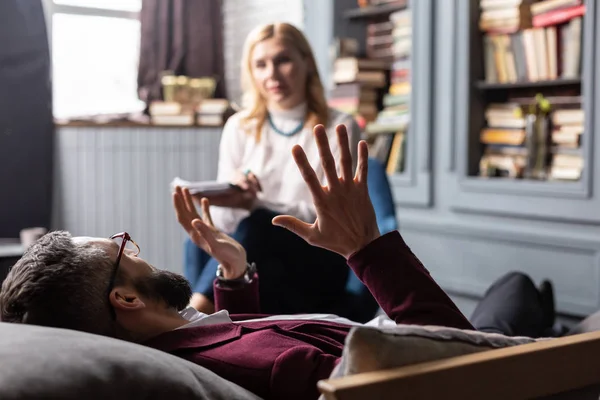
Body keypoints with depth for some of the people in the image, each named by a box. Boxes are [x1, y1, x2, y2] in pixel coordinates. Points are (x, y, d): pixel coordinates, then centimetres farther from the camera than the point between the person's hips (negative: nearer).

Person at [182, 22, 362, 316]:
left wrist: (254, 205, -23)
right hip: (257, 259, 3)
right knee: (199, 244, -30)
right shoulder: (239, 127, 8)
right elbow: (222, 222, 4)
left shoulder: (339, 128, 0)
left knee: (257, 225, -34)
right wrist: (228, 197, -20)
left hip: (319, 267, -3)